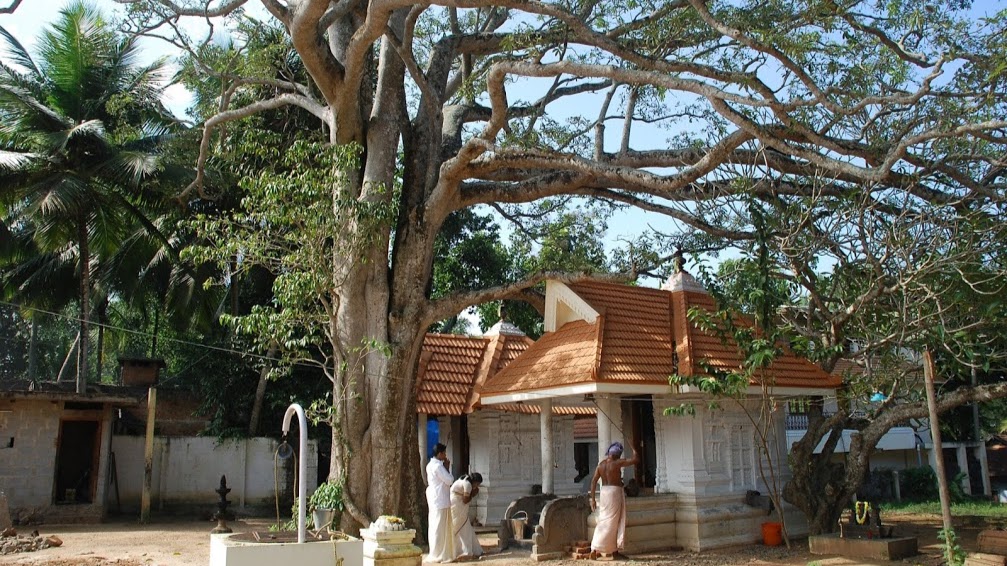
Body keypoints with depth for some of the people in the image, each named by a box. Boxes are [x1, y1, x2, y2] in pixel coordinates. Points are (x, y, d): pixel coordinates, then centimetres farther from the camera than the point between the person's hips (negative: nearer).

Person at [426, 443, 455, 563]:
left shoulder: (431, 465, 13)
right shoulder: (438, 466, -18)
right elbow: (449, 480, -15)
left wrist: (445, 467, 9)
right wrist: (447, 467, -5)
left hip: (434, 500, 10)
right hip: (440, 501, -10)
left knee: (435, 527, 14)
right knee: (440, 528, -4)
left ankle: (436, 553, 21)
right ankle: (439, 555, 0)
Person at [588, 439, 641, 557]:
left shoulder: (600, 464, 7)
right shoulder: (617, 463, -9)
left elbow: (594, 481, 3)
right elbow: (636, 460, -5)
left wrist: (593, 499, 6)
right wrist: (635, 450, 15)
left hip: (604, 492, 6)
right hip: (615, 491, -6)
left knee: (604, 520, 13)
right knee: (612, 522, 1)